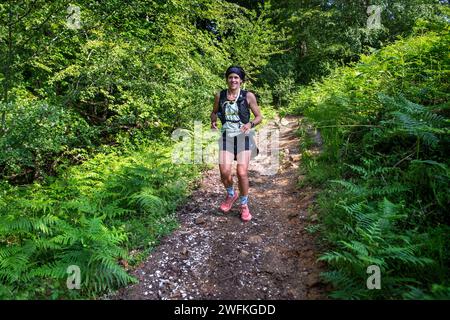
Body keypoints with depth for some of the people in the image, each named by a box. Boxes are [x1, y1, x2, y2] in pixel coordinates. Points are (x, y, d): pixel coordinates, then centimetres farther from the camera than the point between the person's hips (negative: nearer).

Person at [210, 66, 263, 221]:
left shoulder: (248, 96, -2)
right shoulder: (219, 95, 4)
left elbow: (259, 117, 4)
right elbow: (214, 111, 20)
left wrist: (250, 124, -16)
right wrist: (213, 121, -2)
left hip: (244, 136, -2)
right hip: (226, 136, 2)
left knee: (242, 172, -9)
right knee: (224, 171, -11)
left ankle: (244, 205, 13)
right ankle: (231, 194, 23)